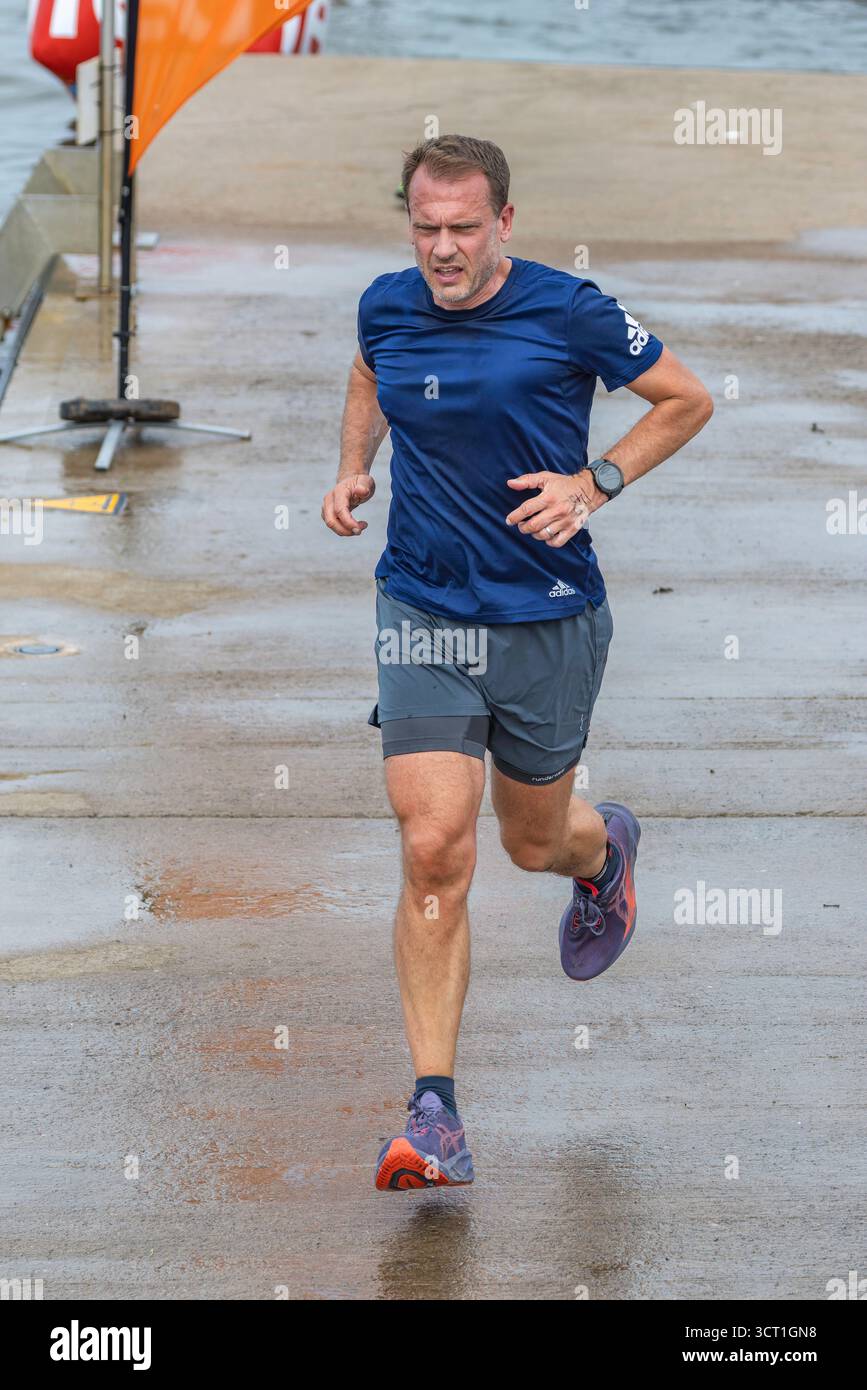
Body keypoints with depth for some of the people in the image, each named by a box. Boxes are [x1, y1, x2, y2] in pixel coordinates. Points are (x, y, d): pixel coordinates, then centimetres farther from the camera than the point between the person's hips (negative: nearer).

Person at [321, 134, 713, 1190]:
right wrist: (355, 467, 8)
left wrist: (595, 484, -10)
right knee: (434, 851, -13)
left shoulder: (570, 314, -10)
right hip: (424, 617, 1)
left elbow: (688, 400, 2)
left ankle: (605, 847, 57)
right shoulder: (386, 309, 1)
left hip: (551, 618, -1)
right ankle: (434, 1117, -12)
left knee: (534, 843, 16)